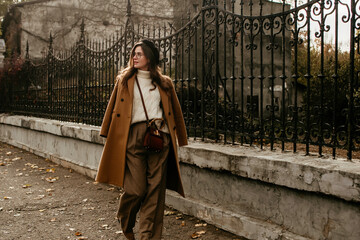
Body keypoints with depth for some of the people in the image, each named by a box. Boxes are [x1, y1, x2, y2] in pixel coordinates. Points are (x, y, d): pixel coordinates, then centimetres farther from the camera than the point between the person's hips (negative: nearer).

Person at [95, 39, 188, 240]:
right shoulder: (124, 80, 12)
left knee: (156, 190, 0)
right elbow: (114, 109, 11)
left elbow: (175, 111, 16)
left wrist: (180, 138, 13)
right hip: (134, 136, -1)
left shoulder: (165, 83, 13)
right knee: (136, 189, -5)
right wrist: (109, 136, 7)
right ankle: (125, 222, 27)